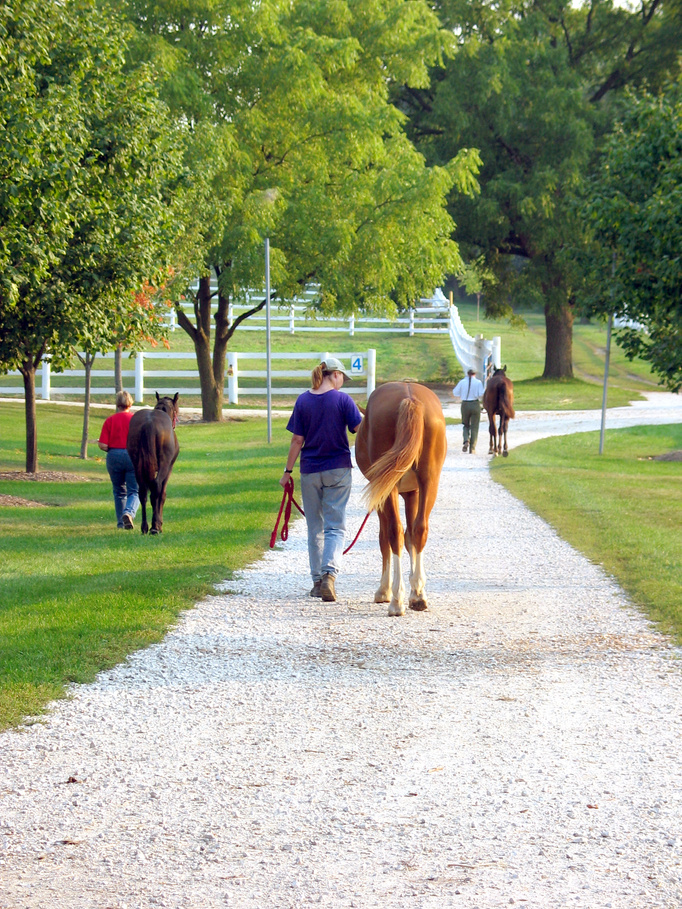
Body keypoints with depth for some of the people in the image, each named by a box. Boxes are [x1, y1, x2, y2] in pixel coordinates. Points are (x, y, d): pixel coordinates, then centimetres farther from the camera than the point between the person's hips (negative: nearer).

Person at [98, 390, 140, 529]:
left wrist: (111, 450, 12)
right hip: (133, 457, -1)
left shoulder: (110, 420, -3)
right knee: (134, 491, 2)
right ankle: (129, 512, -26)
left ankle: (121, 522, 22)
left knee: (119, 492, 17)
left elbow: (102, 445, -8)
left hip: (114, 456, 1)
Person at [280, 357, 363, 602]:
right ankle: (329, 573, -22)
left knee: (315, 528, 13)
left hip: (310, 471, 2)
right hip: (338, 471, -2)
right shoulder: (343, 399, -8)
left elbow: (297, 440, 0)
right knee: (335, 527, 0)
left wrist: (288, 471, 6)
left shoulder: (303, 401, -1)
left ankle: (317, 581, 16)